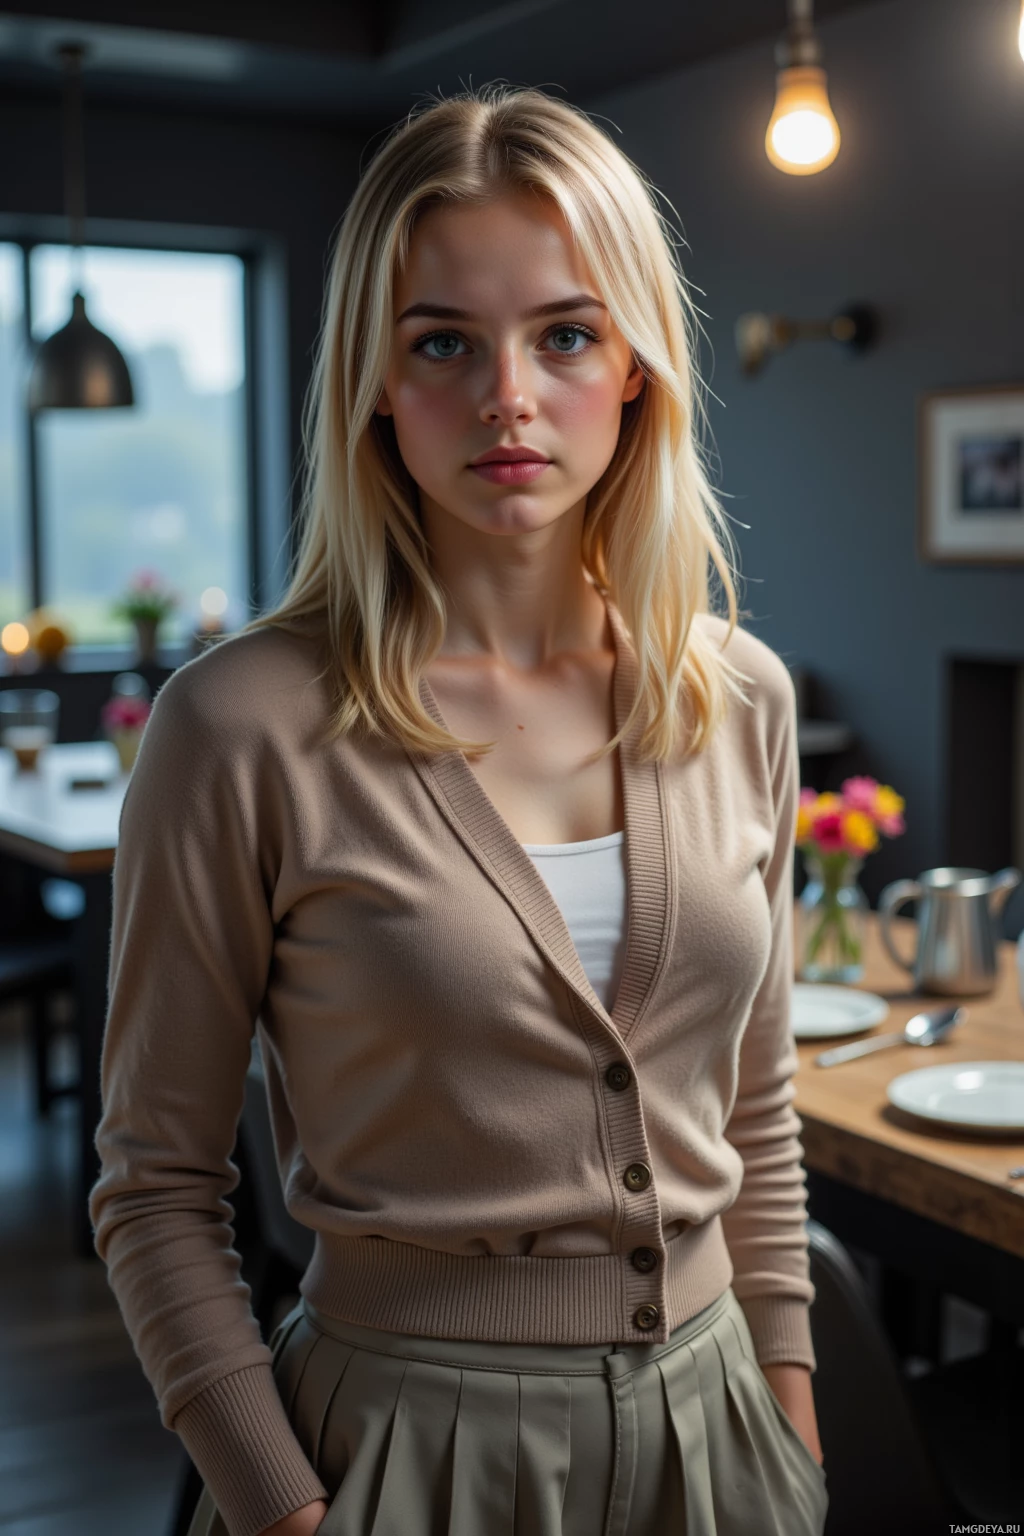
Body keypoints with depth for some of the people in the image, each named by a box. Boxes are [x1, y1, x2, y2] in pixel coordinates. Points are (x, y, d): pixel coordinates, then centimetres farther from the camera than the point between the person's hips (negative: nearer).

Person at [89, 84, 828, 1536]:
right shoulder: (245, 726, -16)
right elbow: (158, 1182, -9)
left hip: (708, 1410, 4)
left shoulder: (741, 700, -3)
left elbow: (756, 1112, 7)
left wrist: (789, 1415, 7)